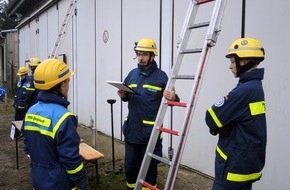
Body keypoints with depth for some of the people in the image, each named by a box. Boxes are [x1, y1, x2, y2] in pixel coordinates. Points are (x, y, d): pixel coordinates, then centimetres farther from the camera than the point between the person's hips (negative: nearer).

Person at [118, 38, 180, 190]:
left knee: (149, 166, 9)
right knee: (130, 164, 18)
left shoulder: (161, 76, -6)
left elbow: (171, 100, -5)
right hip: (131, 129, 5)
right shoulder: (132, 74, 9)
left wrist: (173, 98, -27)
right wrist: (123, 95, -4)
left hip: (151, 131, -5)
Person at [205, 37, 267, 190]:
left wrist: (216, 127, -1)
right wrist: (217, 127, -5)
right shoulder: (256, 87, 7)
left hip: (235, 164, -9)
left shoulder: (244, 90, -24)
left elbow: (211, 119, -20)